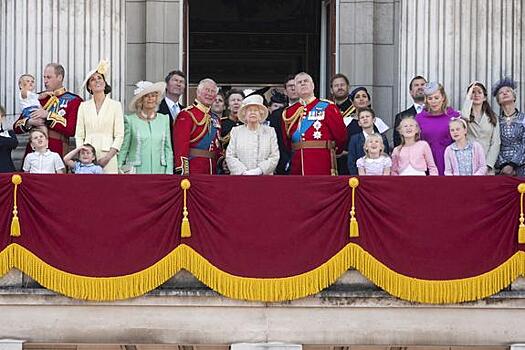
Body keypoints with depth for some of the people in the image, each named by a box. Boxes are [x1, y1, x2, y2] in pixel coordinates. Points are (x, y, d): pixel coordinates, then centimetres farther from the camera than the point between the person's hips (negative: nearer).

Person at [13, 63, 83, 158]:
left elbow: (71, 130, -10)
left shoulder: (73, 100, 4)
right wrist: (30, 122, -6)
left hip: (57, 152, -3)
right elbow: (16, 127, 16)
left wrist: (48, 115, -12)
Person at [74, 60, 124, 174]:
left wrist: (108, 157, -10)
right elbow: (79, 135, 9)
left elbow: (119, 135, 1)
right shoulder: (84, 106, 11)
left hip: (107, 156, -1)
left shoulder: (115, 105, 5)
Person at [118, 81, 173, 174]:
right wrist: (120, 170, 1)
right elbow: (123, 149, 6)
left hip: (159, 170, 2)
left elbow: (168, 149, 12)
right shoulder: (131, 120, 3)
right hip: (136, 172, -2)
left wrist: (169, 173, 5)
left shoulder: (164, 119, 11)